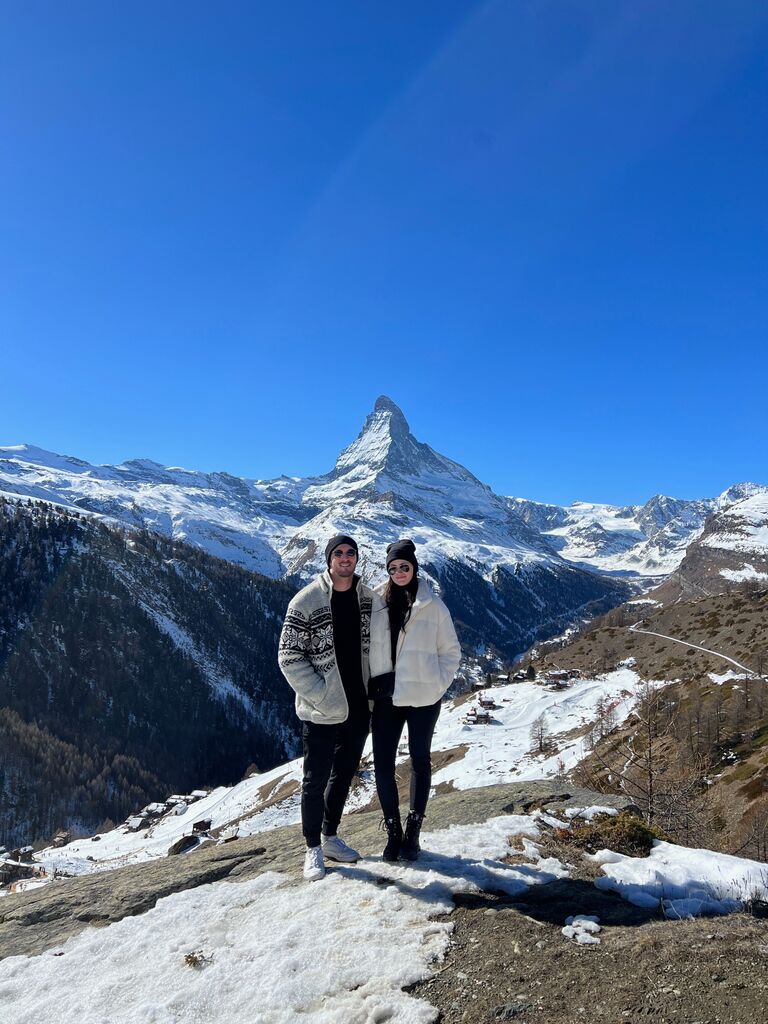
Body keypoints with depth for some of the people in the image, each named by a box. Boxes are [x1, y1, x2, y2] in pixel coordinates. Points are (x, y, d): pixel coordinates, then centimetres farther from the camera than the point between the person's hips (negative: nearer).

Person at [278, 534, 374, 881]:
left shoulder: (368, 597, 0)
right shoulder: (306, 601, -15)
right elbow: (289, 658, -12)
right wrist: (322, 695, -16)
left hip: (359, 707, 5)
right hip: (322, 712, -5)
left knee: (344, 775, 19)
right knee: (316, 780, 8)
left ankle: (330, 836, 39)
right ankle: (313, 849, 27)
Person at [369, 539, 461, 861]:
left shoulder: (433, 606, -6)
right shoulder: (375, 603, -1)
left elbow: (451, 651, 1)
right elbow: (364, 647, 5)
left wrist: (438, 685, -7)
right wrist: (368, 690, 1)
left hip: (422, 698, -1)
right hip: (385, 697, 2)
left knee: (420, 761, 12)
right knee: (382, 763, 2)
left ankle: (413, 831, 26)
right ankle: (393, 830, 20)